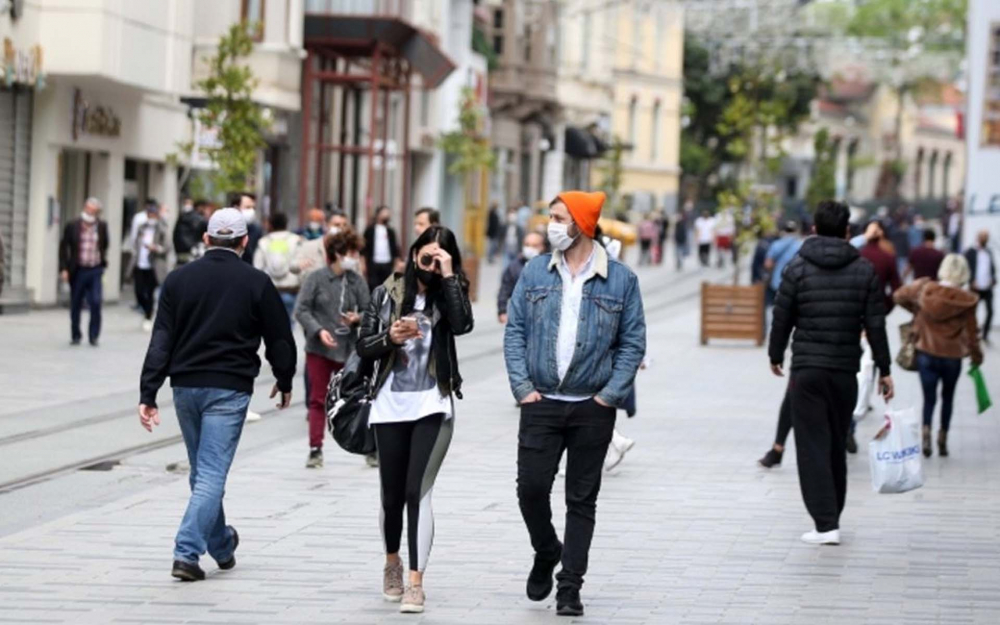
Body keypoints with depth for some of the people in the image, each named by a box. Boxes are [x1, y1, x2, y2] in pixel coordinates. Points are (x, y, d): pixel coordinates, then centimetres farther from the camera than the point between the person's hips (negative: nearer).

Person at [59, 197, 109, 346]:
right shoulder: (72, 226, -2)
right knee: (75, 306, 8)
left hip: (95, 271, 0)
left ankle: (94, 335, 0)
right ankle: (75, 335, 22)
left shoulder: (102, 226, 3)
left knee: (96, 303, -11)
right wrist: (64, 269, -5)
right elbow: (63, 247, 1)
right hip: (78, 271, 0)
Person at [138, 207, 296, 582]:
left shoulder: (179, 279, 3)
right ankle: (187, 553, -16)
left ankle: (222, 545, 33)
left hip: (186, 386, 4)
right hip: (229, 389, -4)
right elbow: (279, 339, 2)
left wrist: (148, 395, -5)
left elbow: (161, 341, -2)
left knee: (202, 471, 18)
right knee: (212, 473, -5)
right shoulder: (256, 283, -3)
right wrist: (285, 382, 20)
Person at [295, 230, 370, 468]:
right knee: (318, 400, 5)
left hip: (348, 349, 1)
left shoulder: (357, 281, 1)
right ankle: (316, 450, 12)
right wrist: (319, 330, -18)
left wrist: (357, 319, -16)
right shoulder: (316, 279, -6)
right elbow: (301, 309, -7)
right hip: (319, 349, -1)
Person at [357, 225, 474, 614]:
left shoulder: (449, 294, 3)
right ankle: (392, 562, 36)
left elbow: (462, 325, -19)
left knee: (418, 492, -13)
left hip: (432, 407, -2)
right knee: (392, 494, 11)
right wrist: (389, 338, -14)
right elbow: (363, 348, 6)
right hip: (391, 406, 2)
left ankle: (416, 582, -13)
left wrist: (448, 276, -16)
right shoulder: (387, 294, 5)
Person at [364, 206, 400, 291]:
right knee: (373, 287, -4)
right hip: (373, 263, -2)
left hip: (387, 264, 2)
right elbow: (365, 246, 1)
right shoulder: (370, 230, 2)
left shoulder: (390, 231, 9)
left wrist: (397, 262, 6)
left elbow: (395, 247, 11)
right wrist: (364, 263, -4)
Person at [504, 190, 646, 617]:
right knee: (531, 488, -4)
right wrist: (522, 386, -5)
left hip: (593, 408, -1)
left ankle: (570, 588, 11)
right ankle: (546, 554, 25)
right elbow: (515, 331, 5)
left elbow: (632, 342, 2)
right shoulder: (536, 273, 4)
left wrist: (611, 394, -7)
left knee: (582, 499, 4)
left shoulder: (620, 280, -1)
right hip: (541, 403, 1)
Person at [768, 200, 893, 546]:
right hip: (845, 371, 3)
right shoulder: (865, 271, 2)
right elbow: (876, 325, 0)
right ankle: (832, 517, 23)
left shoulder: (798, 268, -4)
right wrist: (884, 370, 7)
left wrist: (776, 356, 15)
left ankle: (826, 524, -12)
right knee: (837, 445, 15)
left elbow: (782, 318, -1)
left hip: (807, 370, -3)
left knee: (813, 446, -3)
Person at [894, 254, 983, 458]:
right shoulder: (967, 300, -14)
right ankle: (943, 439, 18)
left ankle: (926, 430, -19)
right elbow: (971, 333, -7)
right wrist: (977, 356, 11)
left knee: (929, 398, 8)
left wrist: (916, 311, 26)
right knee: (947, 397, 19)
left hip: (926, 353, 1)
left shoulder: (924, 289, -8)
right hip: (952, 356, -1)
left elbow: (900, 296, 10)